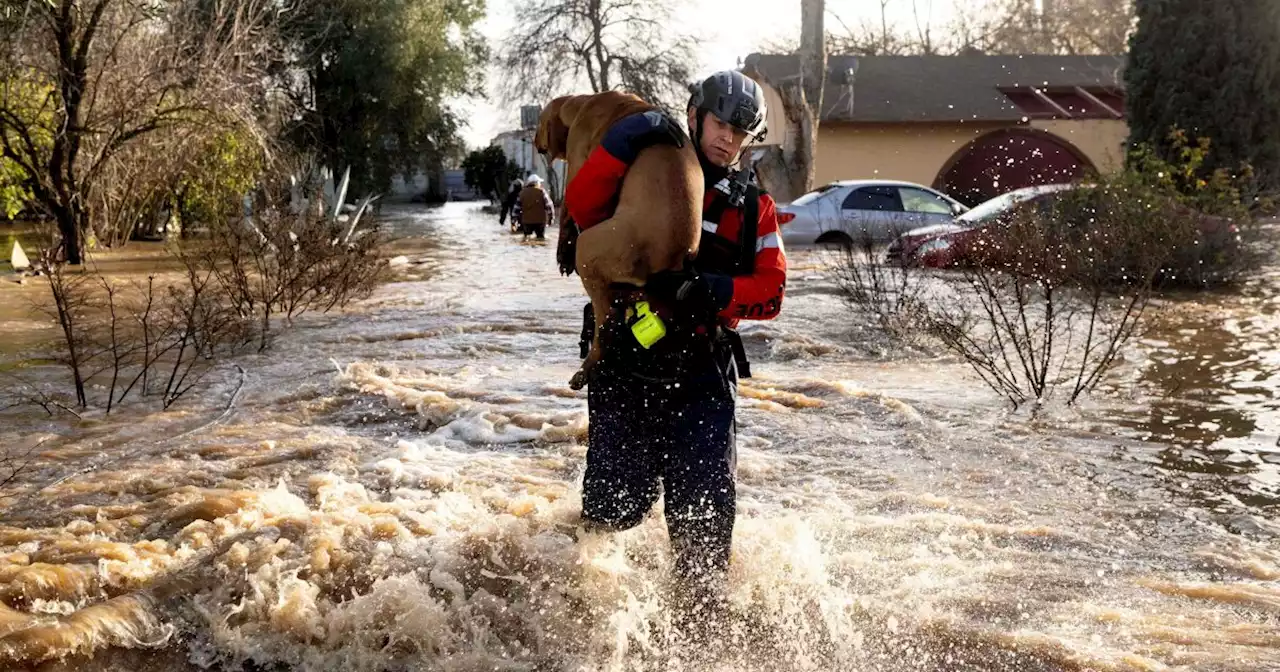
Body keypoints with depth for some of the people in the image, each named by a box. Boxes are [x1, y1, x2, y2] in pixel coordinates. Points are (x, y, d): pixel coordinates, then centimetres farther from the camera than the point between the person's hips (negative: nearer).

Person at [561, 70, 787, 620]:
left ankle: (701, 607, 15)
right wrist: (624, 139, -22)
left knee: (705, 502, -4)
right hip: (625, 365, -2)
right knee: (619, 502, 0)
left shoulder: (753, 207, 12)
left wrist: (711, 291, -17)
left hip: (701, 373, 2)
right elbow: (583, 207, -13)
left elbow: (770, 291, 1)